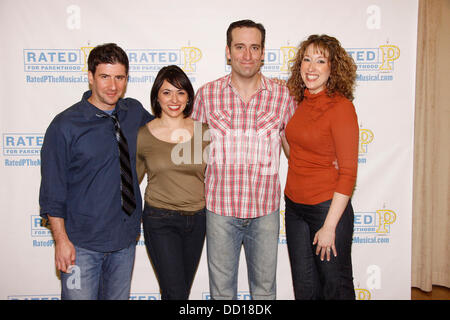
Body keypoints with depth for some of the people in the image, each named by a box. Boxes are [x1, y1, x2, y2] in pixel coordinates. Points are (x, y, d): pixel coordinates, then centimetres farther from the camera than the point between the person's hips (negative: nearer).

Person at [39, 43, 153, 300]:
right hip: (81, 243, -4)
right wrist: (61, 240, -11)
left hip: (126, 239, 4)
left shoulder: (135, 112, 2)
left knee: (118, 297, 17)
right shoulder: (65, 125, -10)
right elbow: (52, 191, -8)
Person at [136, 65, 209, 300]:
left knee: (183, 289, 16)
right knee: (175, 293, -6)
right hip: (160, 221, -3)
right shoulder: (143, 136, -6)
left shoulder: (203, 132, -1)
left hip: (197, 219, 3)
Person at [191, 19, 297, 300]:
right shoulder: (207, 94, -3)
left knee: (264, 287, 17)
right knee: (221, 287, 16)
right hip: (220, 207, 0)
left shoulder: (283, 96, -3)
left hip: (265, 210, 1)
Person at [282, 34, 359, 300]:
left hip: (328, 207, -6)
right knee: (304, 287, 19)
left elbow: (348, 172, -17)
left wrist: (330, 226, -17)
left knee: (335, 287, 12)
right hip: (294, 206, 6)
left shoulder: (341, 106, -15)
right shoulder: (300, 102, 5)